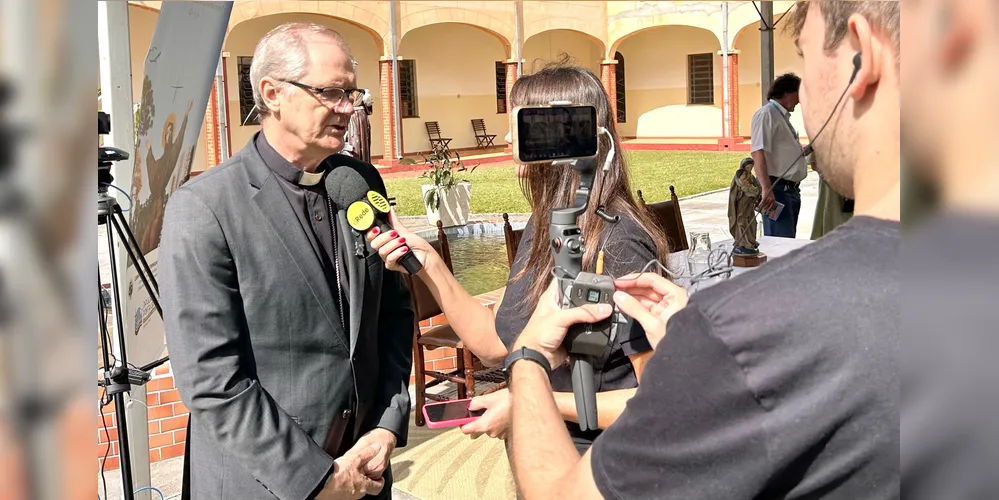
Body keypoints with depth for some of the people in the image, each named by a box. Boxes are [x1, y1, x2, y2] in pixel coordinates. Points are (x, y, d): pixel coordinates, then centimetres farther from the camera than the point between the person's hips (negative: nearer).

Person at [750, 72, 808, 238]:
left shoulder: (784, 116, 19)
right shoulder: (766, 114, -10)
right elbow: (757, 153, -23)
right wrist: (767, 189, -31)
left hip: (791, 189, 10)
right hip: (777, 189, -10)